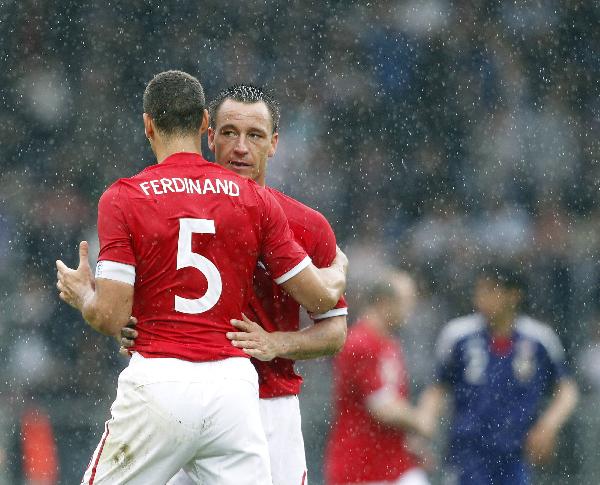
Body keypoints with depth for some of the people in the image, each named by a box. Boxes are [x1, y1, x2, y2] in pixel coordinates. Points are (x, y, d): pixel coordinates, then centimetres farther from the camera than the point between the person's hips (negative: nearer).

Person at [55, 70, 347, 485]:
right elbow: (322, 296, 8)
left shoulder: (122, 198, -2)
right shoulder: (255, 200, 6)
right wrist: (339, 270, 31)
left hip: (157, 384, -2)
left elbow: (111, 319, -6)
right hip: (234, 385, 2)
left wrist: (82, 295, 17)